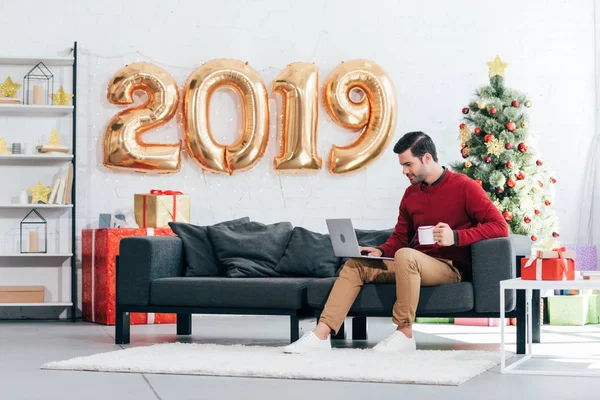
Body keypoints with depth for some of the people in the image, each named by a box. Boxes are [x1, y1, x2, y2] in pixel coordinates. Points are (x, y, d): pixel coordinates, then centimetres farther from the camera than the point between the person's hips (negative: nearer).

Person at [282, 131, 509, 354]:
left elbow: (500, 226, -14)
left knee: (405, 255, -36)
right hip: (415, 265, 7)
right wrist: (380, 251, -3)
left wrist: (456, 236, -25)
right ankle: (321, 335, -17)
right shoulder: (411, 194, 13)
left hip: (450, 267, -7)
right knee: (356, 265, -5)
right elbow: (399, 238, 20)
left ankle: (405, 334, -26)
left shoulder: (464, 187, -7)